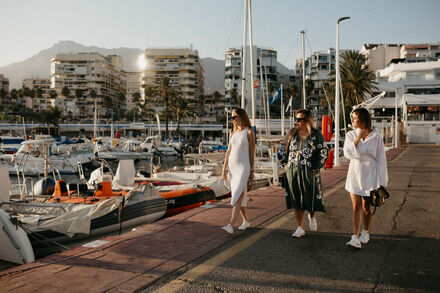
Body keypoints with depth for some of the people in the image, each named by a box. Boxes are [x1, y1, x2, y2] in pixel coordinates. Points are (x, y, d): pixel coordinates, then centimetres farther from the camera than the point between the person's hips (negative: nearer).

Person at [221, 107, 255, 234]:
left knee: (238, 195, -14)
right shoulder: (233, 133, 12)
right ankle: (245, 221, 26)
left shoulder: (249, 132, -4)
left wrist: (251, 170, -3)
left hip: (243, 167, -6)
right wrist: (224, 168, 7)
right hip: (232, 166, 6)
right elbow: (228, 151, 12)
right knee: (239, 195, 11)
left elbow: (252, 152, -3)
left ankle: (231, 225, -21)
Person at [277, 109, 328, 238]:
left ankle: (312, 217, 35)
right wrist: (286, 163, 9)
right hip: (292, 171, 3)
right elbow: (283, 148, 16)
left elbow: (323, 152, -2)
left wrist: (316, 167, -7)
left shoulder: (316, 135, -2)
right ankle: (300, 228, 14)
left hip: (309, 172, -3)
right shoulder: (292, 133, 8)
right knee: (296, 199, 5)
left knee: (310, 197, 0)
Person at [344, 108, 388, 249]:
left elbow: (380, 158, -3)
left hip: (370, 175, -1)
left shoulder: (376, 135, -4)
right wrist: (357, 139, -16)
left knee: (367, 207, 9)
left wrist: (381, 180, -4)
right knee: (356, 206, -4)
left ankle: (366, 233, 29)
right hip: (355, 174, 1)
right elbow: (348, 153, -10)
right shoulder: (351, 135, 2)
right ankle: (355, 238, -7)